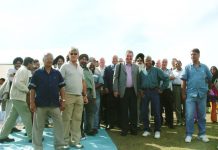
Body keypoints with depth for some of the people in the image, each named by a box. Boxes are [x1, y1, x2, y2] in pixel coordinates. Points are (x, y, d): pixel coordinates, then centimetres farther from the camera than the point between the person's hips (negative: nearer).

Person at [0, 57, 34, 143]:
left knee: (12, 117, 12)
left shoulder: (23, 70, 18)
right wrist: (28, 90, -18)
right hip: (19, 97, -10)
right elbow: (18, 83, -24)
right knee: (27, 116, -4)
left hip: (17, 96, 10)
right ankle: (32, 137, 3)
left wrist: (27, 90, 13)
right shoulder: (24, 70, -12)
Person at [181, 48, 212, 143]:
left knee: (202, 115, 11)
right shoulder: (187, 67, 1)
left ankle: (202, 134, 21)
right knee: (189, 115, -3)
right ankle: (189, 134, 6)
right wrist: (183, 93, -2)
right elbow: (184, 81, 1)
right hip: (190, 94, -1)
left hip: (202, 94, 2)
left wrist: (206, 88, 11)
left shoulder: (204, 67, 4)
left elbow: (210, 79, 13)